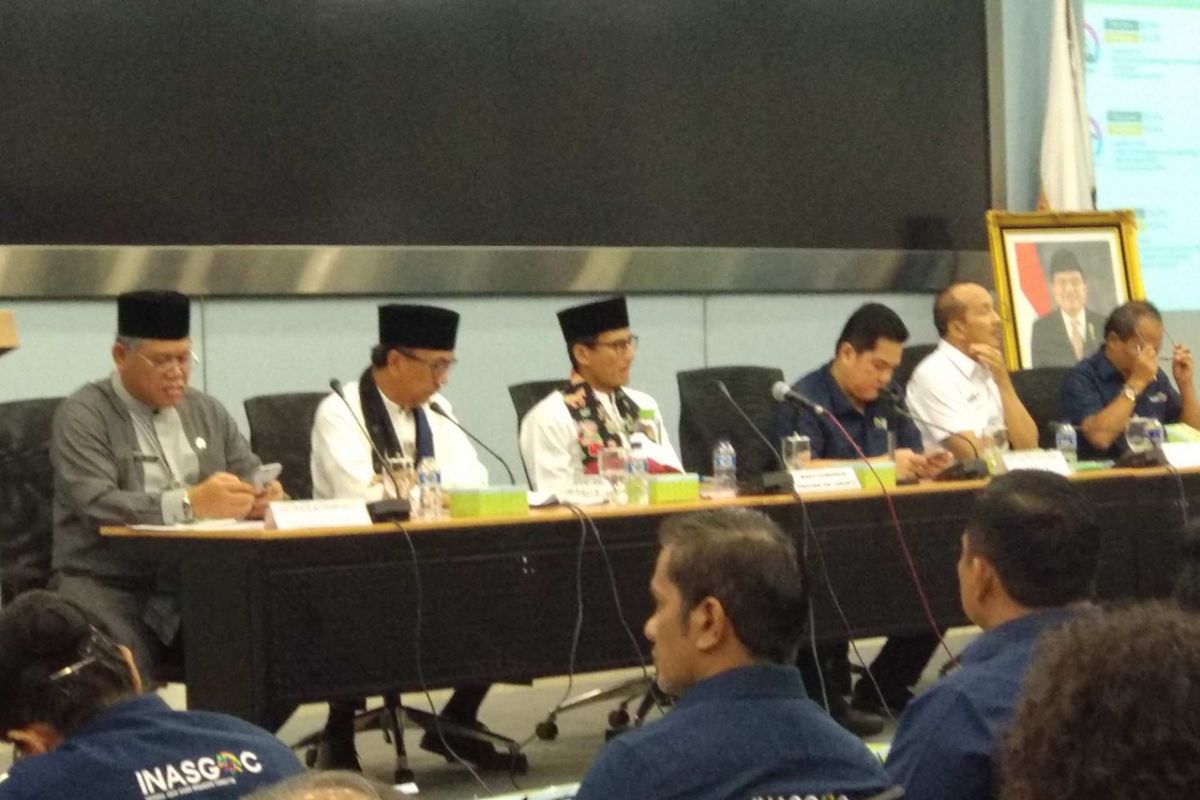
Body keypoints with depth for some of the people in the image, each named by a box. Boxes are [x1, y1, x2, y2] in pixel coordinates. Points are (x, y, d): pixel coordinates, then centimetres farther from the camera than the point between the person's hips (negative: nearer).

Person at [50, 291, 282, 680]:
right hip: (110, 587, -5)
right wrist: (190, 504, -29)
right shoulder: (83, 416, -2)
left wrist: (265, 497, -9)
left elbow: (252, 480, 18)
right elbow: (96, 505, -16)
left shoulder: (207, 411, 17)